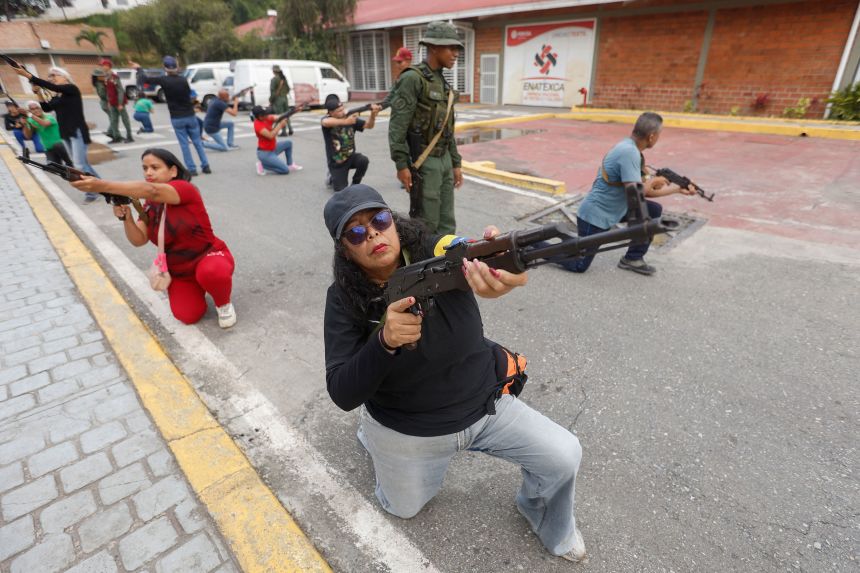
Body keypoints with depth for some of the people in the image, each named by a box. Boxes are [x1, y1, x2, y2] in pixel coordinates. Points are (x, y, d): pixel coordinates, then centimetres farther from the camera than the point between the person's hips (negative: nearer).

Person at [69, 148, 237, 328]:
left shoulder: (185, 189, -18)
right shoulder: (149, 205, 3)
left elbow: (151, 191, -39)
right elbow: (139, 240, -8)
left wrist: (103, 186, -47)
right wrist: (126, 218, -27)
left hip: (209, 257, -6)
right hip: (178, 270, 6)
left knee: (211, 273, -41)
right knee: (188, 316, -11)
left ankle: (223, 303, -8)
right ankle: (196, 289, 23)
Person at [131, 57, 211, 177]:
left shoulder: (163, 80, -9)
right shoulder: (183, 80, -7)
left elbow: (144, 79, 0)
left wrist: (138, 68, 18)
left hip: (176, 118, -1)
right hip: (190, 116, 1)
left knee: (184, 144, 3)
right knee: (197, 141, 9)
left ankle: (192, 169, 0)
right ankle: (205, 166, 5)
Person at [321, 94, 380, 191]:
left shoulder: (351, 118, -5)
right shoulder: (327, 119, -15)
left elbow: (369, 125, -8)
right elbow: (326, 122, -41)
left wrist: (373, 114, -30)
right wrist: (345, 122, -57)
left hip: (350, 157, 2)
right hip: (336, 162, -2)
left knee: (364, 160, -30)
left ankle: (355, 184, -3)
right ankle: (333, 178, 27)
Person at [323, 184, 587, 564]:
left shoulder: (436, 252, -19)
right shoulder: (344, 299, -20)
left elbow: (471, 255, -43)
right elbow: (343, 395, -25)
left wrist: (502, 271, -67)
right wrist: (384, 341, -43)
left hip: (484, 407, 1)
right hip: (409, 431, 0)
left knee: (564, 455, -7)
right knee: (404, 508, 22)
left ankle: (547, 523, 27)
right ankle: (372, 434, 46)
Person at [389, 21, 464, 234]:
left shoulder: (443, 82, 15)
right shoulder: (413, 78, -11)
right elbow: (397, 125, -16)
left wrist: (456, 163, 16)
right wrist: (401, 165, -20)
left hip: (444, 159, 8)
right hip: (424, 161, -8)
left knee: (447, 223, 12)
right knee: (427, 224, -1)